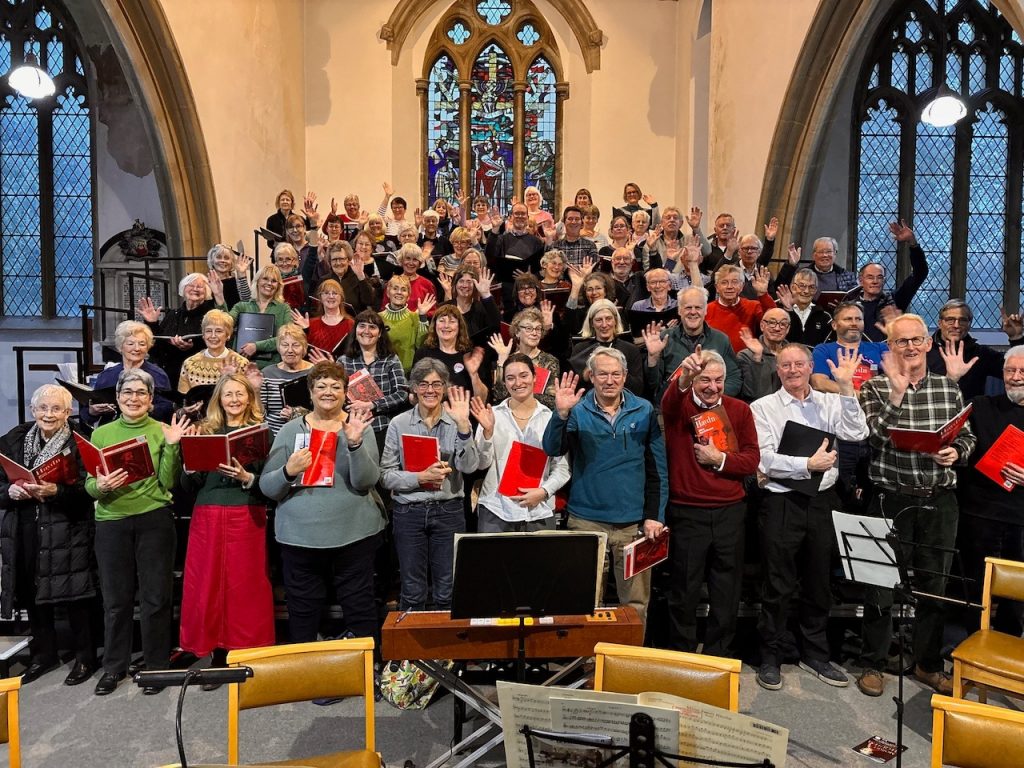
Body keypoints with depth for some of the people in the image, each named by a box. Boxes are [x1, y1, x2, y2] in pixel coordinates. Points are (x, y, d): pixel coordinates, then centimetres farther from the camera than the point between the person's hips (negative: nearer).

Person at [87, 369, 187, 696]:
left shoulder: (163, 431, 0)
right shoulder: (102, 433, 6)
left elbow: (168, 483, -6)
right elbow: (89, 485, 5)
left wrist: (171, 447, -16)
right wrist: (101, 487, -17)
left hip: (154, 520, -2)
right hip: (111, 522, 2)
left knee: (155, 597, 6)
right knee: (115, 598, 12)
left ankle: (156, 666, 21)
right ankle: (113, 666, 28)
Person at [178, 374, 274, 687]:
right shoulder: (204, 431, 11)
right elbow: (189, 487, 9)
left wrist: (246, 477, -16)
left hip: (247, 518, -2)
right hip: (207, 518, 3)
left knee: (246, 587, 0)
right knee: (207, 586, 4)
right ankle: (218, 657, 16)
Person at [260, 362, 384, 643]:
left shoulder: (358, 427, 1)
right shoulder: (290, 430, 5)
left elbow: (366, 481, -9)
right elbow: (267, 488, 2)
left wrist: (355, 443, -23)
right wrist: (288, 471, -18)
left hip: (354, 534, -1)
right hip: (300, 537, 1)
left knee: (360, 610, 7)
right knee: (302, 615, 10)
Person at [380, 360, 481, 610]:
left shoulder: (458, 422, 0)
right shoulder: (399, 424, -1)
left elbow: (470, 467, -12)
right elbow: (386, 475, -4)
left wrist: (463, 425, -21)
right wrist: (420, 478, -18)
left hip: (448, 511, 0)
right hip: (409, 512, 0)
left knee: (447, 593, 10)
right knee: (412, 593, 12)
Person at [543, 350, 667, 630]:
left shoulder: (643, 411, 3)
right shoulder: (578, 410, 1)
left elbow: (658, 468, 5)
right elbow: (553, 449, -13)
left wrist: (655, 516, 0)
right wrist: (561, 413, -28)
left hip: (634, 522, 1)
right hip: (587, 520, -1)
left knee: (636, 602, 8)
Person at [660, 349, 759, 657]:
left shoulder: (739, 409, 6)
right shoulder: (679, 404, -2)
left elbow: (752, 459, 2)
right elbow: (668, 403, -28)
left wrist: (720, 459, -13)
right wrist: (683, 380, -48)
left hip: (730, 512, 3)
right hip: (686, 513, -2)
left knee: (727, 593, 12)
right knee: (684, 591, 7)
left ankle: (719, 657, 28)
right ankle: (681, 654, 24)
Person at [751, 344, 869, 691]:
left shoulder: (829, 402, 7)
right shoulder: (763, 407, -2)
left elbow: (857, 434, -10)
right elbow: (765, 460, -11)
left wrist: (846, 387, -14)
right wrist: (808, 464, -17)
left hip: (823, 502, 4)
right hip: (782, 503, -3)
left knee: (819, 583, 16)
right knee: (778, 587, 5)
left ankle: (815, 654, 32)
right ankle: (770, 658, 20)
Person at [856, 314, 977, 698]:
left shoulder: (949, 388, 7)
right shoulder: (875, 388, -3)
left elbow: (968, 436, 12)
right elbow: (875, 436, -17)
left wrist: (957, 451, -10)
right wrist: (896, 393, -25)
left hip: (940, 500, 3)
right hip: (892, 499, -3)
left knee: (934, 583, 14)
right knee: (881, 583, 4)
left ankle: (928, 664, 30)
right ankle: (872, 663, 19)